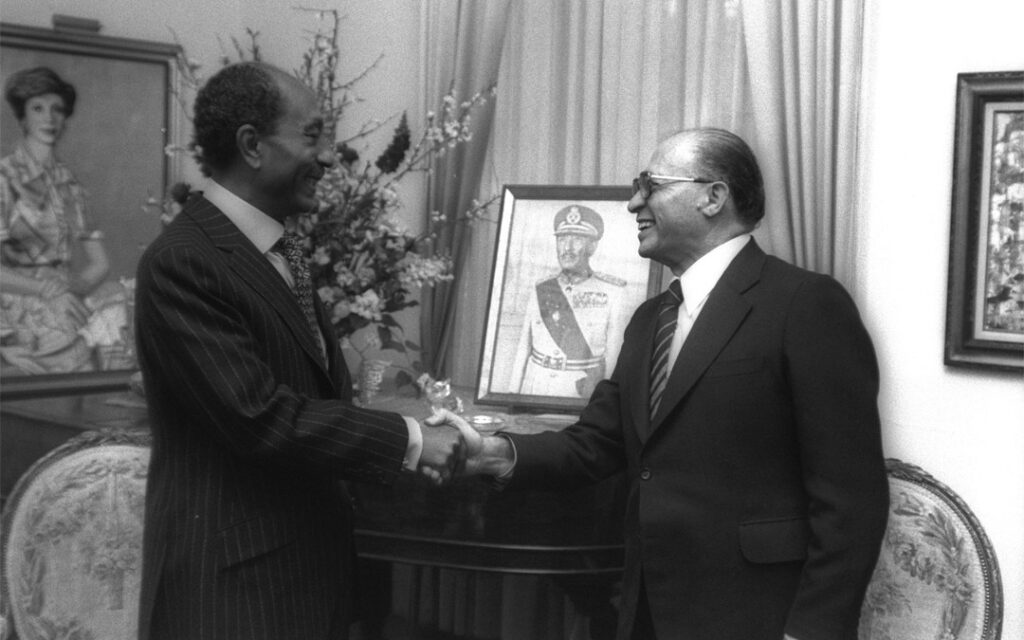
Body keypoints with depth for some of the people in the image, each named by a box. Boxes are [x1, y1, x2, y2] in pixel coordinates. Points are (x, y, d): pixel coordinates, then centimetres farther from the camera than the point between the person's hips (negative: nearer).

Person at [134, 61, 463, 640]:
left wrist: (417, 446, 3)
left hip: (310, 563, 9)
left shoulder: (275, 252, 11)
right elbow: (260, 417, -23)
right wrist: (408, 441, -17)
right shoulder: (182, 265, -19)